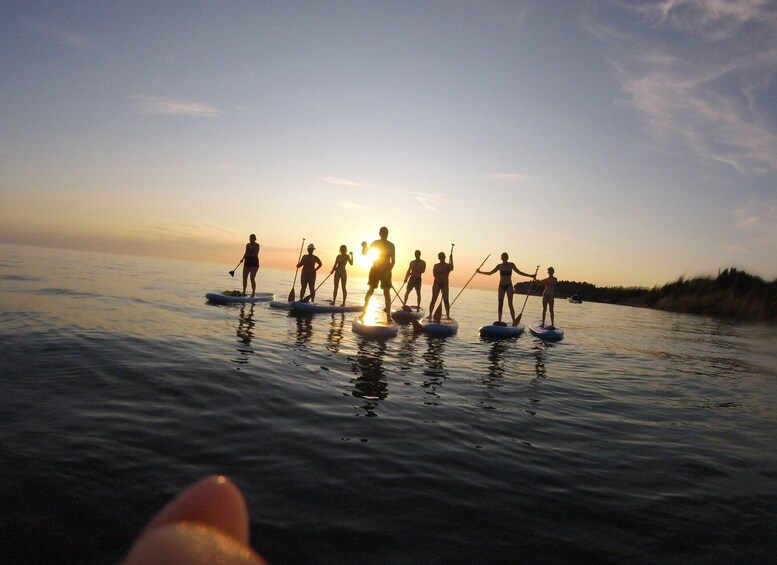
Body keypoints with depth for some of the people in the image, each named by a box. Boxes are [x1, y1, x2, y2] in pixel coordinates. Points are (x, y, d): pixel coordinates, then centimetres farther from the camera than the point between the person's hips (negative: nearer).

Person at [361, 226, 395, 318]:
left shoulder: (391, 245, 1)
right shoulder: (375, 243, 3)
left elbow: (393, 260, -1)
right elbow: (364, 253, 3)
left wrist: (389, 269, -18)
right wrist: (364, 246, -19)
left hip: (386, 270, 0)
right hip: (375, 269, 0)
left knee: (386, 292, -1)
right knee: (370, 290, 1)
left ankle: (388, 315, 1)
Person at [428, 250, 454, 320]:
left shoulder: (448, 265, 4)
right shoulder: (436, 266, 5)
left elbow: (451, 269, -19)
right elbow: (434, 274, -7)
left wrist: (451, 260, -26)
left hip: (445, 284, 0)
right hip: (437, 283, 0)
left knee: (446, 300, -5)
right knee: (434, 299, -2)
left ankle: (448, 315, -2)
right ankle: (430, 315, 0)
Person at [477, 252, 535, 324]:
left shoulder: (511, 265, 3)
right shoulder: (499, 266, 7)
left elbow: (519, 272, 11)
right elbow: (490, 273, 16)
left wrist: (530, 275, 8)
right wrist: (480, 272, 13)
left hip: (509, 286, -2)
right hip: (501, 286, 3)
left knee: (510, 304, -11)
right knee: (500, 304, 1)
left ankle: (514, 321, -11)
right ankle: (499, 321, 5)